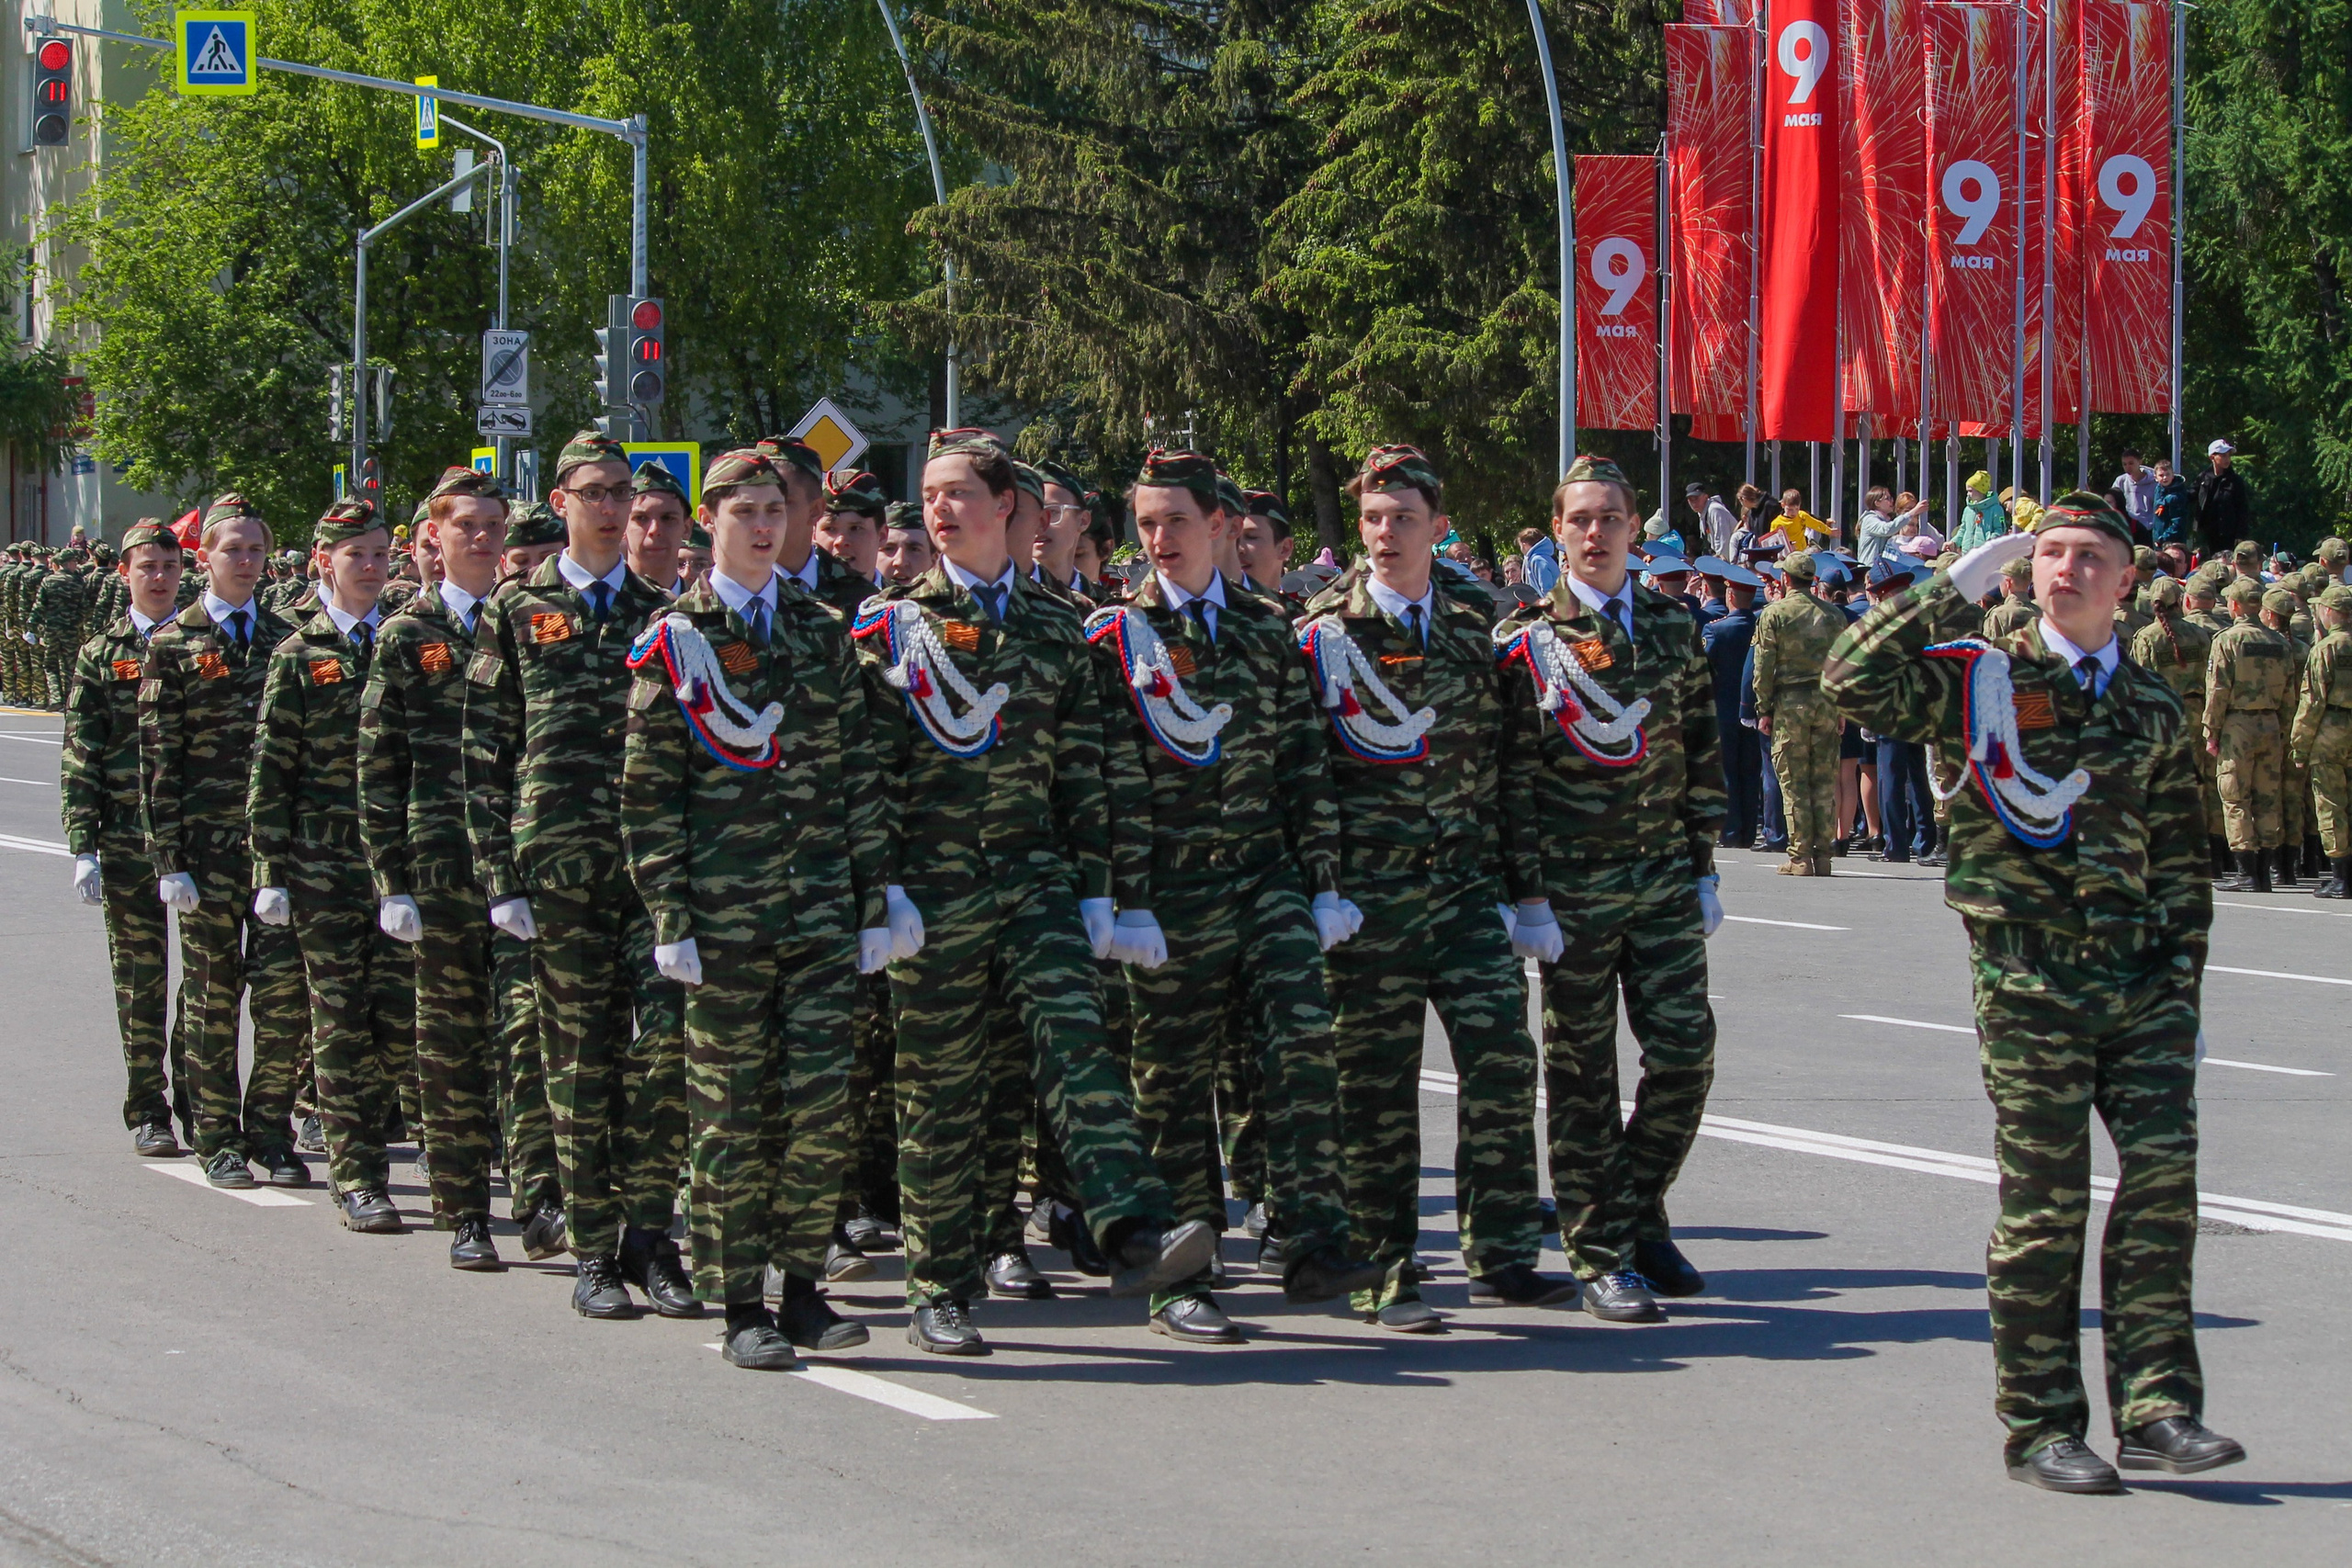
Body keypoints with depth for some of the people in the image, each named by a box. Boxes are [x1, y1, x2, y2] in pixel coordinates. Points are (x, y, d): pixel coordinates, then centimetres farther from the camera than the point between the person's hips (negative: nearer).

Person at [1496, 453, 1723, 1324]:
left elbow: (1702, 755, 13)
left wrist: (1703, 868, 10)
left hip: (1663, 882, 3)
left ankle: (1636, 1216, 18)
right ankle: (1602, 1257, 9)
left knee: (1686, 1054, -2)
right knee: (1582, 1075, 1)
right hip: (1571, 886, -3)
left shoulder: (1673, 629, 9)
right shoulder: (1523, 641, -2)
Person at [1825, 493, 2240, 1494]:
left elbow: (2178, 867, 18)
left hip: (2140, 976, 4)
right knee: (2045, 1199, -2)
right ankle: (2040, 1428, 6)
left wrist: (2182, 993, 12)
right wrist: (1956, 588, -10)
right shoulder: (1984, 681, 2)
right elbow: (1855, 679, -14)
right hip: (2030, 976, -4)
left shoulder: (2153, 710, 14)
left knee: (2163, 1174, -6)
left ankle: (2155, 1410, 0)